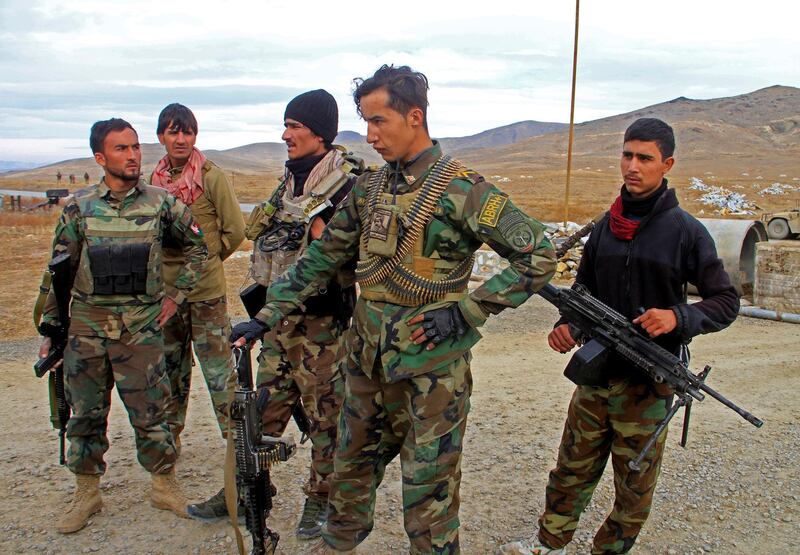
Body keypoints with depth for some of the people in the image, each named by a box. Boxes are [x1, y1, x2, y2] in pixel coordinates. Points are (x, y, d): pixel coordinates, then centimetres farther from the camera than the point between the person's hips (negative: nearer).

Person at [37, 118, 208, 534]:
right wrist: (49, 329, 7)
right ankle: (86, 493, 28)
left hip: (141, 327, -1)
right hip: (85, 327, 1)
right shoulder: (79, 206, 1)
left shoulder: (160, 203, -1)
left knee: (149, 412, 4)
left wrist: (176, 294, 8)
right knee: (85, 414, 11)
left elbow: (197, 245, 12)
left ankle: (164, 487, 22)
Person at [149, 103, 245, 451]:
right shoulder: (155, 178, 6)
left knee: (217, 363, -1)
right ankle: (170, 434, 31)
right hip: (164, 286, 5)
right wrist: (166, 258, 9)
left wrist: (206, 257, 0)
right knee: (171, 364, 17)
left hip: (205, 286, -5)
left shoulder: (211, 176, -9)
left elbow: (235, 230, -7)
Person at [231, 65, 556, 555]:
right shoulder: (369, 187, 5)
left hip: (430, 365, -7)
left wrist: (465, 312, -18)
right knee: (352, 464, 24)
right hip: (368, 357, 7)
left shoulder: (461, 189, -15)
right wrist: (267, 316, 8)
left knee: (429, 491, 7)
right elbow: (324, 257, 12)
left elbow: (540, 256, -16)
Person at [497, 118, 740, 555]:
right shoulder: (605, 227, 5)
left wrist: (678, 317, -24)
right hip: (595, 372, 4)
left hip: (647, 385, -4)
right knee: (572, 470, 17)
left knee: (634, 489, 12)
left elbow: (726, 301, -5)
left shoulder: (686, 231, -9)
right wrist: (567, 324, -8)